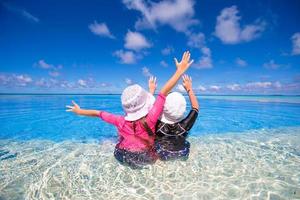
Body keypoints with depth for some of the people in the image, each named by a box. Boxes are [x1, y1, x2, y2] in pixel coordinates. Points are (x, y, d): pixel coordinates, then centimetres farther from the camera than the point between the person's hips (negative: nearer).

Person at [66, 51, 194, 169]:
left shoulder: (121, 122, -25)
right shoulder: (150, 119, -34)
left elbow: (97, 113, -11)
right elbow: (164, 92, -37)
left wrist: (79, 111, 5)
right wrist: (180, 70, -33)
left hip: (123, 158, 3)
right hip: (146, 160, -2)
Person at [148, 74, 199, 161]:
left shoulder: (157, 125, -33)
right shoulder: (185, 126, -31)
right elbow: (195, 107, -12)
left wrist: (151, 90, -4)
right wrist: (189, 89, -5)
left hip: (159, 158, 0)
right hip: (181, 158, 0)